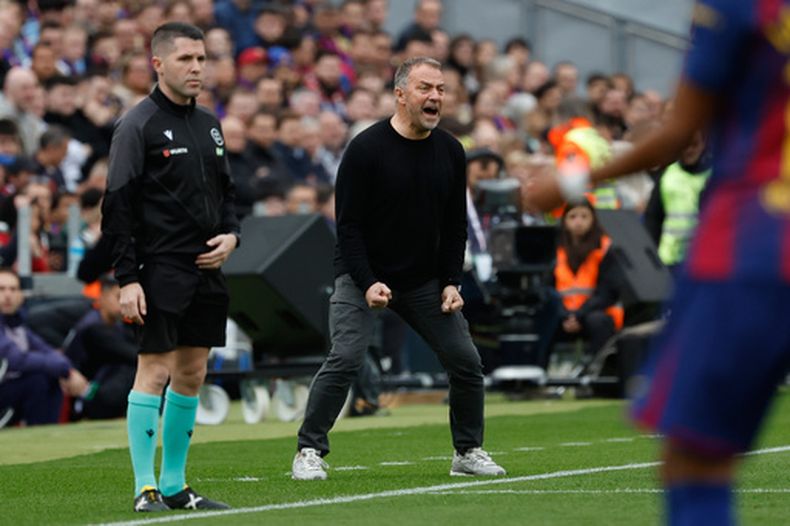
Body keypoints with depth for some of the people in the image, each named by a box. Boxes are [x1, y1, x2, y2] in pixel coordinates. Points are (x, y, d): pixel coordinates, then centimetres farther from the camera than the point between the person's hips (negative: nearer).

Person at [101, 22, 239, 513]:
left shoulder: (209, 125, 15)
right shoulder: (138, 126, -7)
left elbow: (226, 191, 25)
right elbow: (120, 208, -11)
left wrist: (231, 235, 5)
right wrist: (127, 278, -17)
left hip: (206, 271, 7)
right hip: (160, 271, -7)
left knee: (192, 375, 9)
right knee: (154, 371, -8)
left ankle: (175, 485, 16)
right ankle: (146, 489, -4)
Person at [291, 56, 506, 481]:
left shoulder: (450, 151, 1)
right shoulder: (366, 148, -14)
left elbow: (456, 224, 8)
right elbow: (348, 224, -14)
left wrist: (451, 282, -3)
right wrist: (367, 283, -22)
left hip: (425, 281, 5)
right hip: (362, 275, -5)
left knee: (466, 361, 1)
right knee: (345, 359, -19)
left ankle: (468, 452, 17)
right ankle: (309, 452, -8)